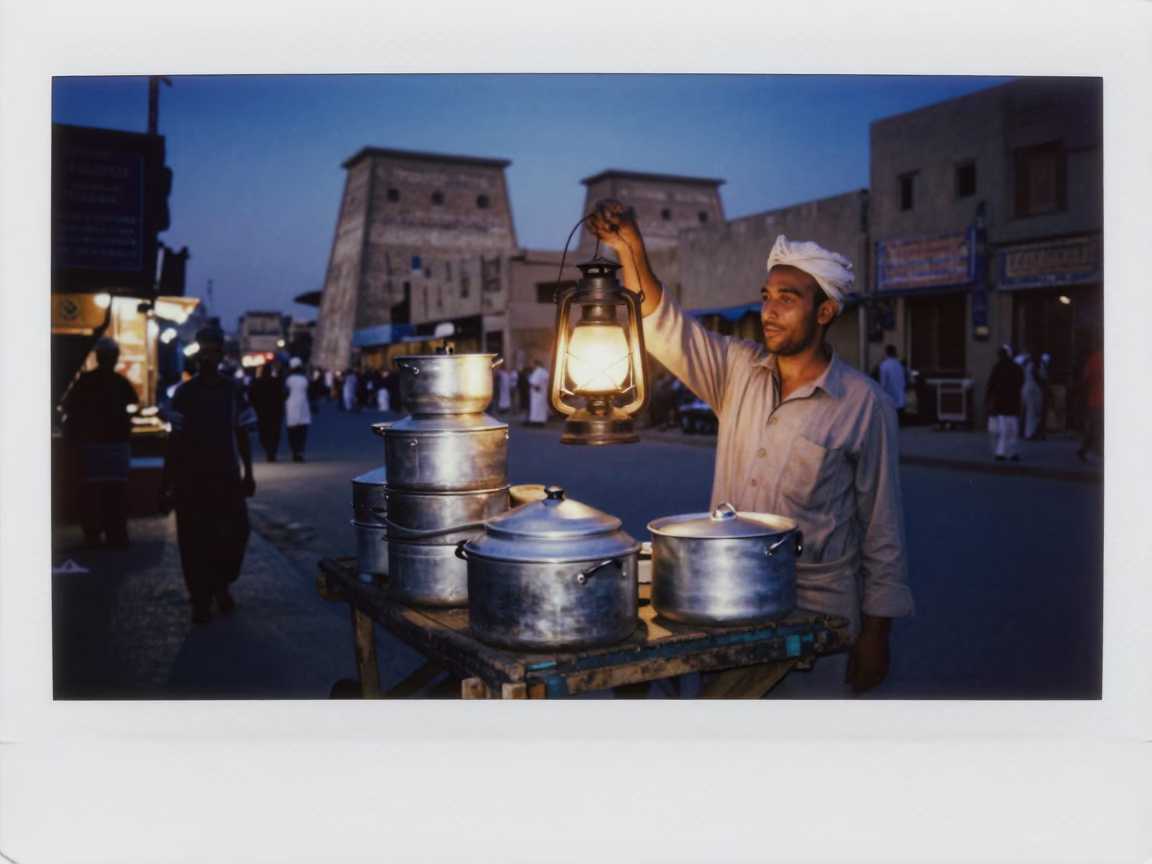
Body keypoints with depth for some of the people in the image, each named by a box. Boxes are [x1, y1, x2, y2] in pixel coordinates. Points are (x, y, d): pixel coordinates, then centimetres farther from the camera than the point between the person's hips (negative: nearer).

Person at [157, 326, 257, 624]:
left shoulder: (233, 390, 3)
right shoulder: (184, 392, -2)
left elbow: (242, 435, 7)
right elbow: (175, 440, -1)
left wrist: (248, 473, 4)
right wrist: (166, 484, -3)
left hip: (227, 477, 1)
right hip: (191, 480, -1)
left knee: (234, 534, -3)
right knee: (194, 541, 3)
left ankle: (221, 585, 24)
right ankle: (201, 601, 17)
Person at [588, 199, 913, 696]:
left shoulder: (863, 404, -8)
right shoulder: (739, 371, 4)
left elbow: (882, 529, -5)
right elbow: (666, 329, -5)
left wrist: (875, 632, -6)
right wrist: (630, 248, -19)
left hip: (815, 617, -4)